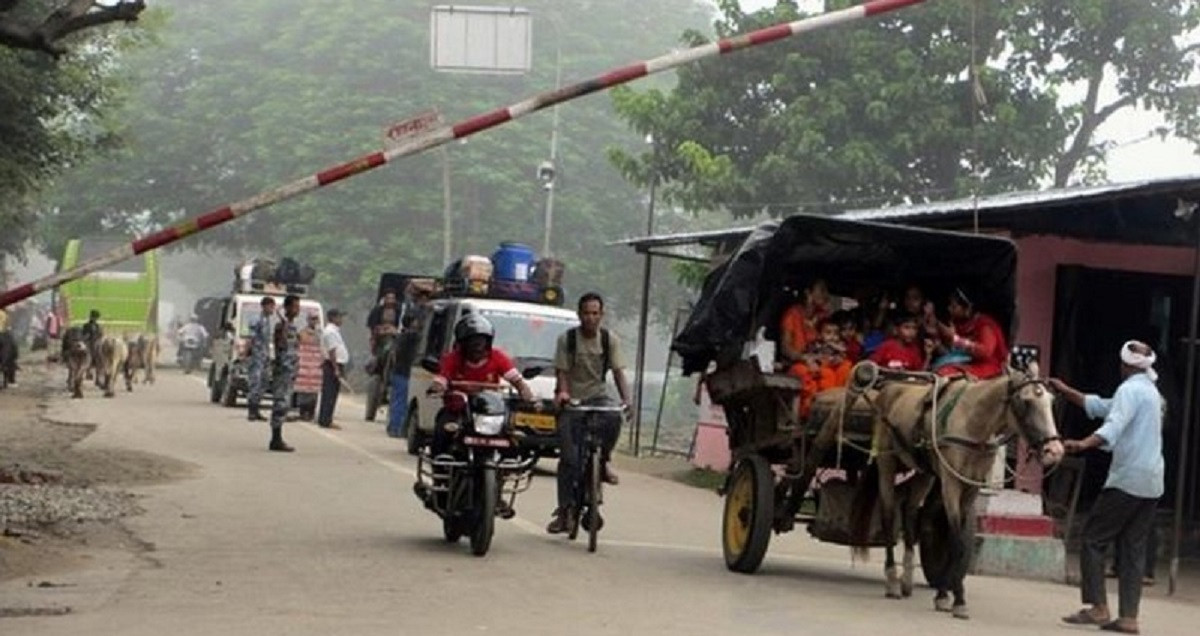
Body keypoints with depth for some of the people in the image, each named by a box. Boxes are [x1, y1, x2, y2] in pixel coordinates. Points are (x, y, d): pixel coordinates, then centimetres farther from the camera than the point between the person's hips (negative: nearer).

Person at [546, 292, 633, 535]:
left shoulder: (609, 339, -1)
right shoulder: (567, 339, -6)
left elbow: (618, 372, -5)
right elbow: (562, 372, -8)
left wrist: (626, 398, -21)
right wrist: (562, 392, -29)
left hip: (598, 396, 1)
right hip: (571, 400, -1)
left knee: (613, 418, -34)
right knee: (569, 457, -7)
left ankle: (603, 460, -10)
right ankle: (565, 510, 1)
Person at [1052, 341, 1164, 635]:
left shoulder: (1130, 390, -9)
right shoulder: (1150, 391, 21)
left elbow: (1114, 425, -28)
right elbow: (1100, 406, 29)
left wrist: (1084, 444, -42)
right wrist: (1066, 391, 31)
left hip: (1127, 479, -9)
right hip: (1152, 482, 9)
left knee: (1093, 539, -1)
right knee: (1134, 548, 7)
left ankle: (1098, 607, -6)